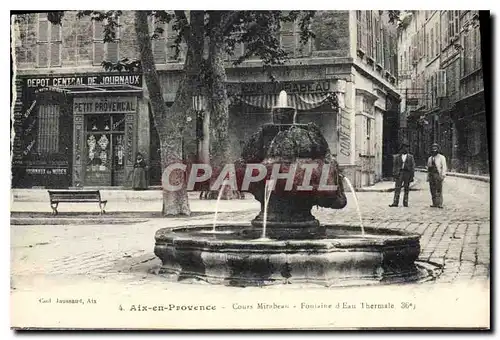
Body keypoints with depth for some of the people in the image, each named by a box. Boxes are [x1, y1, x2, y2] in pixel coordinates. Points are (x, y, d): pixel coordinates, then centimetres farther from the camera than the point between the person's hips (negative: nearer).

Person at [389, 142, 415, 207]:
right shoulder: (397, 156, 8)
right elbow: (395, 166, 9)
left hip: (407, 173, 0)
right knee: (397, 188, -7)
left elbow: (413, 166, 5)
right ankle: (395, 202, -10)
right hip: (399, 173, 0)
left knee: (406, 189, 3)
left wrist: (412, 176, -2)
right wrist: (394, 175, 1)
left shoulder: (410, 157, 8)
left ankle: (405, 202, 9)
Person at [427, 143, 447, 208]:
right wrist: (428, 177, 16)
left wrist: (443, 175, -14)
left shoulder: (441, 157, 3)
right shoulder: (430, 159, 20)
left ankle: (440, 204, -10)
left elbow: (444, 167, -4)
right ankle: (434, 203, 8)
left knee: (439, 190, -9)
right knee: (433, 191, 4)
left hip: (438, 175, -5)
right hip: (431, 175, 6)